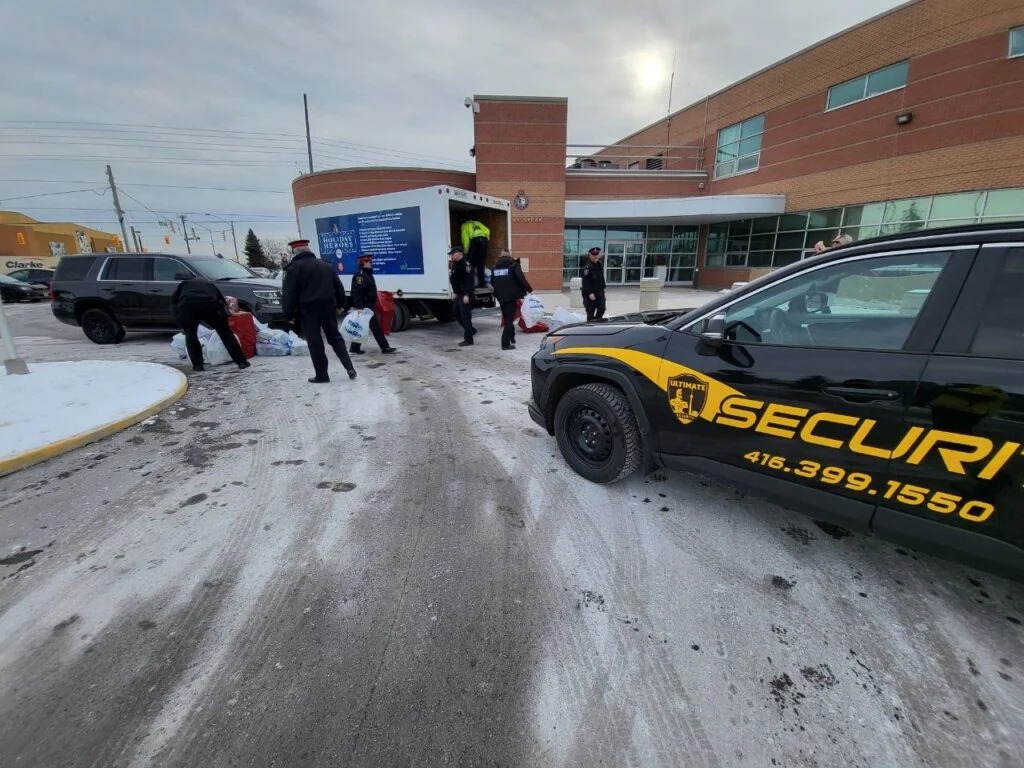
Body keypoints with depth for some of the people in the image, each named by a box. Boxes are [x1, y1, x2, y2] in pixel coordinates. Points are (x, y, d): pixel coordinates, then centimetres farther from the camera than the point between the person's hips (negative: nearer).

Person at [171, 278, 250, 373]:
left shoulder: (183, 284, 38)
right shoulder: (210, 285, 40)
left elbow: (173, 301, 24)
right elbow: (223, 302, 34)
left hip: (186, 306, 0)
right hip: (210, 305, 0)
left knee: (190, 335, 23)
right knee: (225, 333, 13)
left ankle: (197, 365, 20)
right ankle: (241, 361, 10)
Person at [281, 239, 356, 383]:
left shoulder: (294, 268, -5)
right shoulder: (326, 265, 13)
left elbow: (288, 294, -9)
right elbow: (339, 287, 17)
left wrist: (288, 313, -2)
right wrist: (340, 305, 23)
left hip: (308, 310, -5)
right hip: (328, 307, 5)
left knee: (315, 344, 1)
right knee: (335, 338, 14)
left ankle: (322, 375, 7)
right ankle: (350, 368, 4)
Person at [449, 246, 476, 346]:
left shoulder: (465, 265, -15)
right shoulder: (455, 265, 15)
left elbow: (469, 281, -23)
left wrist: (466, 295, -27)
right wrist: (454, 292, 20)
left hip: (465, 296, -10)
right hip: (458, 295, 10)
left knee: (465, 316, -6)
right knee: (457, 314, 17)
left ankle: (468, 339, 2)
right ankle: (471, 330, 31)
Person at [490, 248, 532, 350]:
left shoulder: (495, 267, 9)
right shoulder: (513, 265, -6)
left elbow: (492, 282, 10)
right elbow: (521, 278, -18)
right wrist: (529, 289, -9)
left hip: (500, 297, 5)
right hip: (511, 296, -5)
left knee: (506, 318, 19)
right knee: (509, 319, -3)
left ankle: (511, 338, 31)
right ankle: (505, 343, -9)